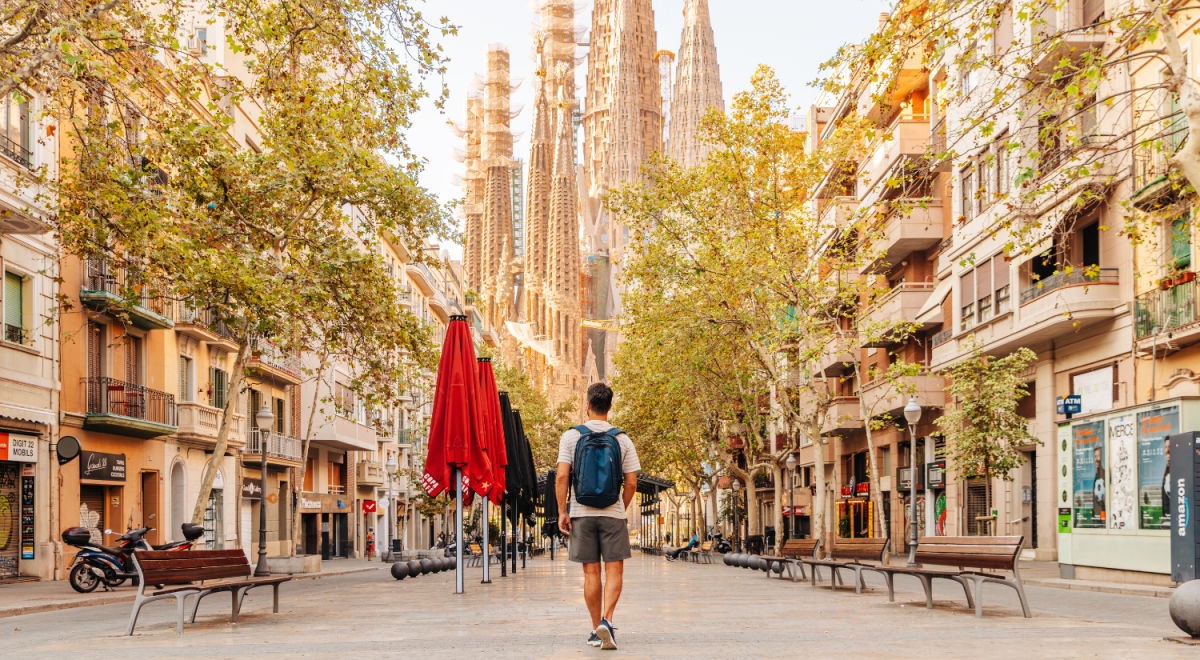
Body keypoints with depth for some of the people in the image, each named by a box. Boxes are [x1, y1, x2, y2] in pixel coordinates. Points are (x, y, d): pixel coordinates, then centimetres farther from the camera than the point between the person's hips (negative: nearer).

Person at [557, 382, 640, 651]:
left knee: (591, 573, 6)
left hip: (581, 513, 1)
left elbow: (561, 476, -9)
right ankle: (607, 620, -15)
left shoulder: (571, 436, -2)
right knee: (614, 571, 4)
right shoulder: (622, 439, 0)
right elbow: (631, 483, 0)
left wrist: (562, 512, -3)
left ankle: (597, 630, 11)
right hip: (612, 512, -1)